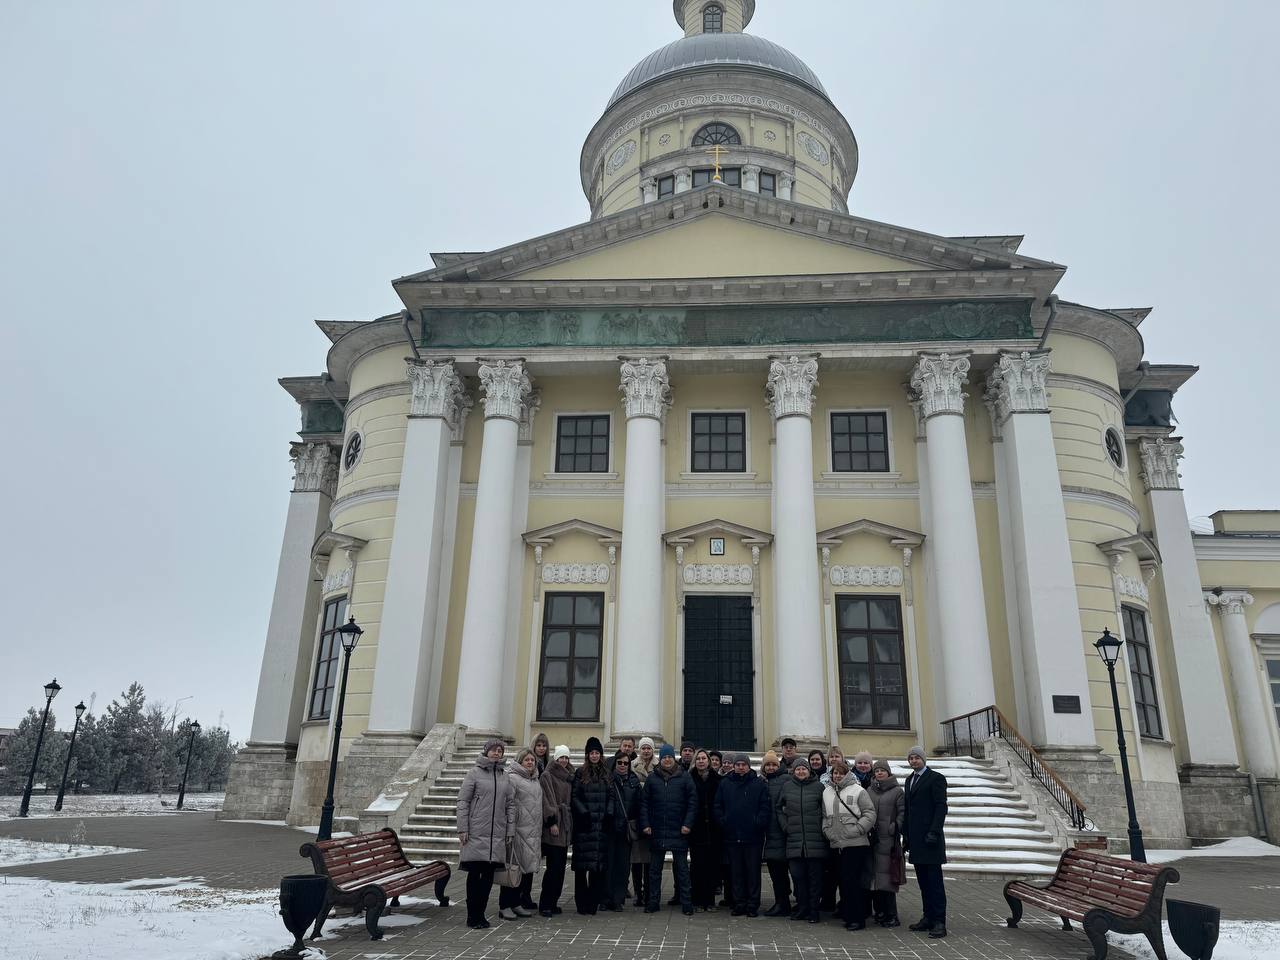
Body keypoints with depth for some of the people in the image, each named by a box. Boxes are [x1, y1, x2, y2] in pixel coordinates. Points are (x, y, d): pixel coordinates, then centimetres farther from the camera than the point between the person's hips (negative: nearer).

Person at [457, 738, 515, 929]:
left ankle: (480, 914, 19)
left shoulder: (505, 777, 12)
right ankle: (472, 916, 11)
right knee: (474, 874, 1)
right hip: (476, 833, -4)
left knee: (489, 875, 8)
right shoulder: (474, 773, -2)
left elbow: (510, 804, 14)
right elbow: (462, 801, -5)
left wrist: (510, 830, 7)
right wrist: (462, 829, -10)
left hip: (497, 835, 4)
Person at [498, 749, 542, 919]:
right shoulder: (512, 778, -7)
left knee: (528, 868, 9)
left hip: (533, 832, 8)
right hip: (518, 830, -8)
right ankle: (505, 906, 3)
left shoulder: (536, 781, 18)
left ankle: (517, 903, 18)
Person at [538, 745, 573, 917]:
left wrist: (569, 824, 13)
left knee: (560, 866, 6)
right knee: (554, 866, -9)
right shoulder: (547, 776, -4)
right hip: (553, 825, -7)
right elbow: (548, 800, -11)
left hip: (565, 825, 7)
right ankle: (545, 904, -3)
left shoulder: (568, 777, 17)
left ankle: (553, 902, 13)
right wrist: (552, 822, -17)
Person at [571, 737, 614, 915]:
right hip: (584, 824, -3)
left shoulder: (606, 774, 14)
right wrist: (584, 813, -13)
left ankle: (595, 900, 10)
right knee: (582, 864, -3)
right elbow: (575, 796, -3)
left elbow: (611, 796, 13)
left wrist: (609, 814, 0)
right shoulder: (580, 773, 2)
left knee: (600, 863, 2)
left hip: (601, 824, 4)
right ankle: (582, 903, 3)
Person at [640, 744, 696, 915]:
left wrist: (688, 824, -9)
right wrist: (645, 824, -2)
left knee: (682, 868, 4)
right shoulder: (652, 778, 4)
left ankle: (686, 903, 12)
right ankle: (652, 902, 19)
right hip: (657, 832, 2)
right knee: (654, 869, 10)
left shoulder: (684, 777, 0)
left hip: (678, 832, -2)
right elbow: (644, 802, 6)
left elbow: (693, 802, -1)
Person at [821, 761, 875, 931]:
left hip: (856, 844, -6)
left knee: (852, 880, -7)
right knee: (843, 880, 10)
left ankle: (858, 918, 1)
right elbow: (825, 816, 19)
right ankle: (848, 915, 20)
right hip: (836, 844, 6)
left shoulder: (858, 791, -3)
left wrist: (856, 830, -14)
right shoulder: (827, 792, 14)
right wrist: (827, 831, 4)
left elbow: (870, 814, -7)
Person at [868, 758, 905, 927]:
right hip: (871, 839, 4)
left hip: (888, 840, -4)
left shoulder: (897, 791, 2)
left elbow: (902, 813, -3)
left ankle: (890, 916, 1)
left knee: (887, 878, -5)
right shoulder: (869, 791, 13)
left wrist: (895, 828, -13)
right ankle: (879, 912, 15)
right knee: (873, 877, 5)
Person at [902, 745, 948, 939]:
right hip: (915, 839, 7)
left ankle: (939, 922, -3)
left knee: (934, 881, -5)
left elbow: (941, 807, -11)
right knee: (923, 881, 11)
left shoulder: (935, 778, -5)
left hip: (929, 838, -7)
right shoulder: (910, 780, 17)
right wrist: (906, 835, 14)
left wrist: (934, 832, -18)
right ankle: (928, 917, 19)